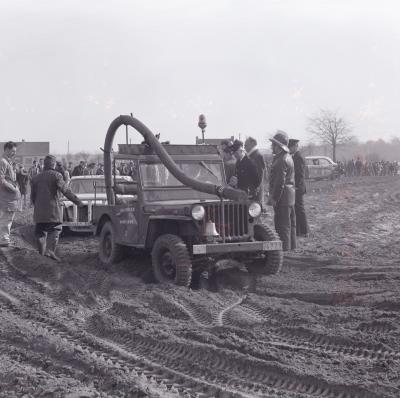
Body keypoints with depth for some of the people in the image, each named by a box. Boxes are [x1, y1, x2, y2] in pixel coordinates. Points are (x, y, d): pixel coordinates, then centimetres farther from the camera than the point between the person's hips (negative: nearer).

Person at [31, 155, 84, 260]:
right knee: (55, 229, -2)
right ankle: (50, 250, -19)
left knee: (40, 232, 13)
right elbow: (65, 190, -13)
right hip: (52, 209, -5)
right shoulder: (56, 175, -3)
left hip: (39, 211, 5)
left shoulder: (36, 177, 14)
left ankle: (41, 252, 15)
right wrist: (77, 201, -12)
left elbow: (32, 196, 19)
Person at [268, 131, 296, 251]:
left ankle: (284, 248, -3)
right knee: (289, 223, 17)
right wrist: (273, 195, 19)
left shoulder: (281, 160, -18)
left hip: (282, 196, -11)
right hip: (289, 196, 11)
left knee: (282, 224, -6)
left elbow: (280, 182, -22)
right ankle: (290, 245, 26)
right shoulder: (287, 157, 16)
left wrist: (274, 198, -20)